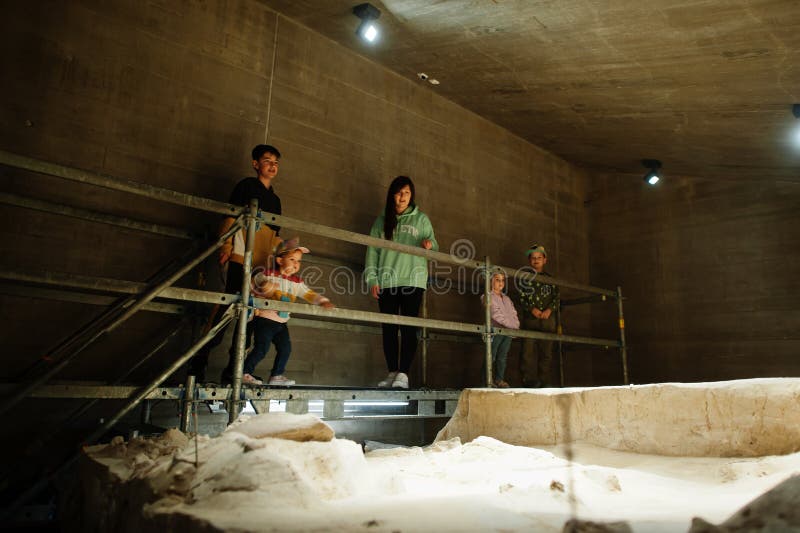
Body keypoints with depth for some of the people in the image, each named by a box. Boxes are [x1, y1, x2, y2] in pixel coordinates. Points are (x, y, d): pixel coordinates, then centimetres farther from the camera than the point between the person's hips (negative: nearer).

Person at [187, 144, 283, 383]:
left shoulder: (275, 199, 25)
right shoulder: (247, 185, 8)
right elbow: (230, 216, -2)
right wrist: (226, 245, -14)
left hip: (263, 264, 7)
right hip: (240, 257, -6)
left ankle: (234, 367, 9)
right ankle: (199, 361, -8)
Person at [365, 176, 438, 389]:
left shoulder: (421, 219, 12)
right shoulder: (381, 221, 14)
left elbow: (434, 246, 10)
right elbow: (372, 251, 10)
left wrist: (430, 245, -14)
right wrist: (372, 279, 1)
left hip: (412, 280, -2)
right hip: (386, 281, 2)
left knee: (408, 328, -8)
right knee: (389, 329, 3)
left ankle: (403, 374, -8)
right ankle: (392, 373, 10)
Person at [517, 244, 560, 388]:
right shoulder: (524, 278, 10)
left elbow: (556, 298, 10)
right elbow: (521, 298, 2)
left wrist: (549, 310, -9)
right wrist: (532, 309, -14)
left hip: (548, 319, 2)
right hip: (530, 318, -2)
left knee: (546, 352, 1)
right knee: (527, 350, -11)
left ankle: (544, 381, 6)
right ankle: (528, 380, -8)